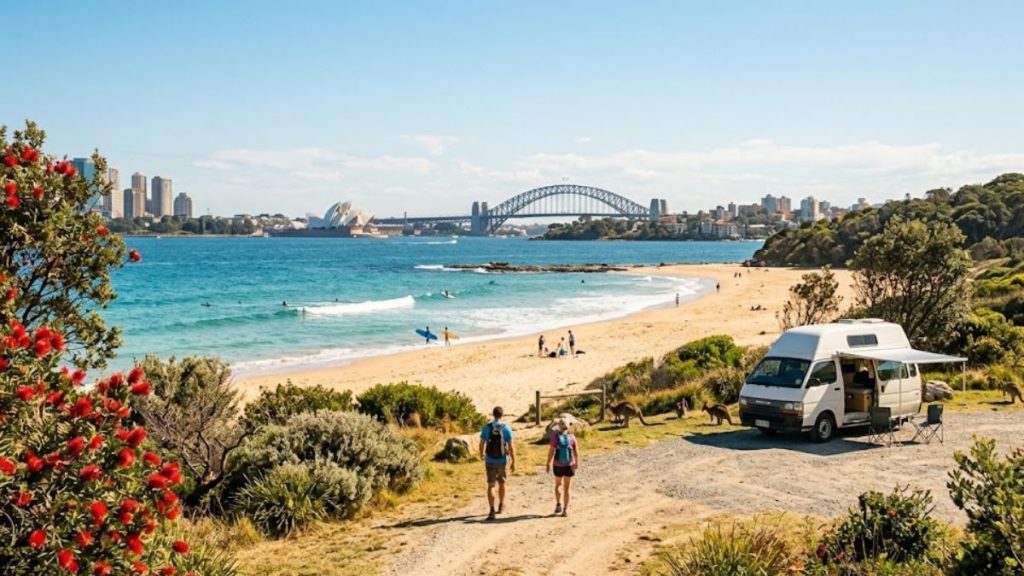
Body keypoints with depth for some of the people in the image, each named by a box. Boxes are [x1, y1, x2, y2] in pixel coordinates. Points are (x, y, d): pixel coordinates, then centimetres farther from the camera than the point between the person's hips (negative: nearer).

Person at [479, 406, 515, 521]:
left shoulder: (487, 427, -7)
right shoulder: (506, 428, -9)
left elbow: (482, 443, -3)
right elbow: (511, 447, -9)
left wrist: (481, 454, 17)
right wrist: (513, 462, -2)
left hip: (490, 460, -1)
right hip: (502, 460, 1)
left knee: (491, 485, 2)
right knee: (501, 483, 20)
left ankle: (492, 510, -10)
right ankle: (501, 506, 36)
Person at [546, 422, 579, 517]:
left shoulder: (555, 437, -10)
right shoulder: (572, 437, -6)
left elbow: (551, 451, -14)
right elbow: (576, 452, -2)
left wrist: (548, 464, -8)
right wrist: (577, 462, 14)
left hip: (558, 465, 0)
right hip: (569, 466, 0)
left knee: (558, 485, 22)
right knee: (567, 488, 9)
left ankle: (559, 504, 9)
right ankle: (565, 509, 6)